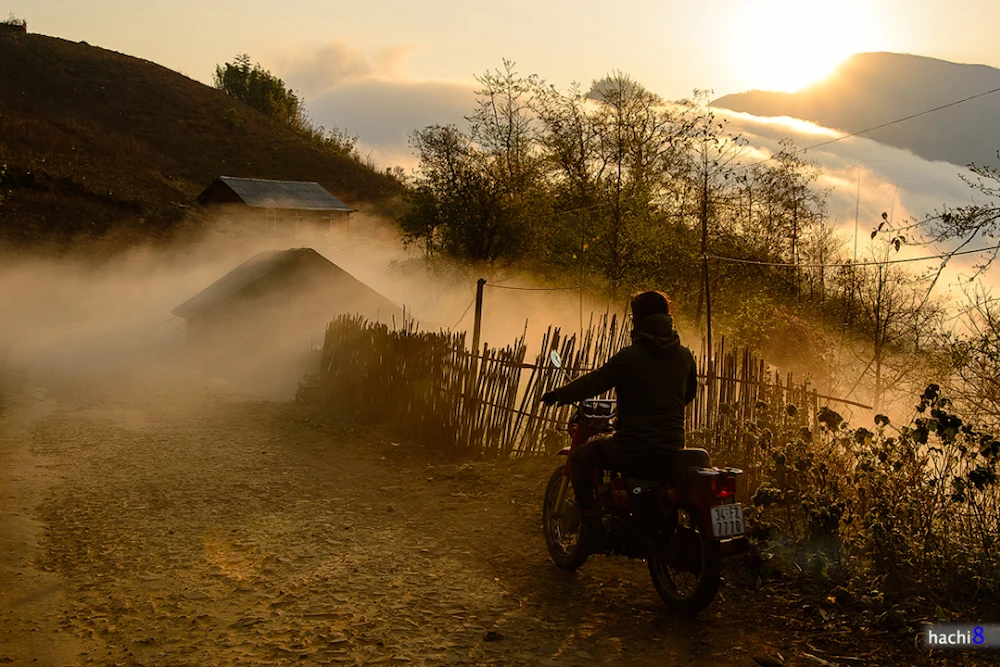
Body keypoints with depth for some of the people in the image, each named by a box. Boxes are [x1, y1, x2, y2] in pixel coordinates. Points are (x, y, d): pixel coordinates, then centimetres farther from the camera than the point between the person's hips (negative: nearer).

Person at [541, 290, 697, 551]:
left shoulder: (630, 356, -12)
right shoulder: (684, 356, 5)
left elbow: (593, 383, -8)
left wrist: (557, 395, 9)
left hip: (634, 448, -6)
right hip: (672, 450, 6)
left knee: (580, 457, 13)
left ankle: (591, 522, 5)